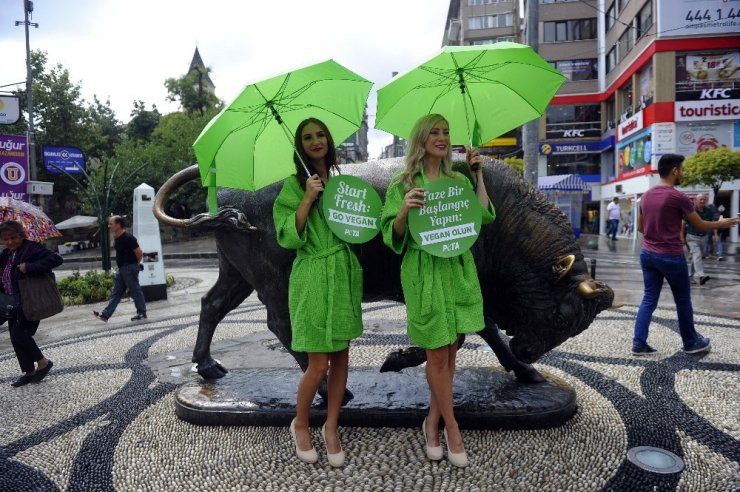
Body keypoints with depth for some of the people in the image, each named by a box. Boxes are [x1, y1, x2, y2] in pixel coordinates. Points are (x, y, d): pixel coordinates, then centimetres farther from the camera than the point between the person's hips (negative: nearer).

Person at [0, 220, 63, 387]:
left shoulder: (32, 248, -12)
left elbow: (56, 259, -25)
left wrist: (29, 267, -28)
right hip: (13, 304, 8)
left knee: (19, 335, -9)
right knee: (16, 338, 9)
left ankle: (43, 362, 12)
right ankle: (29, 372, 21)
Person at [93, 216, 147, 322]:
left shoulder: (128, 238, -18)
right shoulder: (118, 238, 11)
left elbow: (139, 253, -19)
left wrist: (134, 264, -3)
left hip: (130, 268, -10)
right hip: (122, 269, 10)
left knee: (135, 291, 0)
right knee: (116, 292, 10)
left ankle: (142, 313, 10)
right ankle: (105, 314, 12)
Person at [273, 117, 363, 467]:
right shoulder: (294, 186, -3)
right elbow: (288, 237, -11)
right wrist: (308, 197, -18)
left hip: (345, 273, 6)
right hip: (313, 276, -5)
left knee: (341, 356, 9)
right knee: (319, 364, -3)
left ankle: (331, 427, 25)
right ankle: (300, 423, 24)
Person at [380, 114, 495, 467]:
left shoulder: (458, 180, 11)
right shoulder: (403, 184, -1)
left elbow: (485, 216, 2)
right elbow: (392, 236, -4)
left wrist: (479, 176, 1)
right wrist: (404, 210, -23)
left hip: (459, 272, 4)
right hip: (423, 273, -4)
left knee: (449, 351, 10)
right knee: (437, 354, 1)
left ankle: (433, 420, 27)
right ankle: (451, 427, 19)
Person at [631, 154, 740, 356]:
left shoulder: (646, 196, 5)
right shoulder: (678, 197, -15)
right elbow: (700, 226, -2)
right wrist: (720, 224, 16)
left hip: (647, 253, 6)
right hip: (671, 256, -6)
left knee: (649, 299, 9)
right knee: (683, 301, 12)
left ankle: (639, 343, 5)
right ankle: (691, 343, 28)